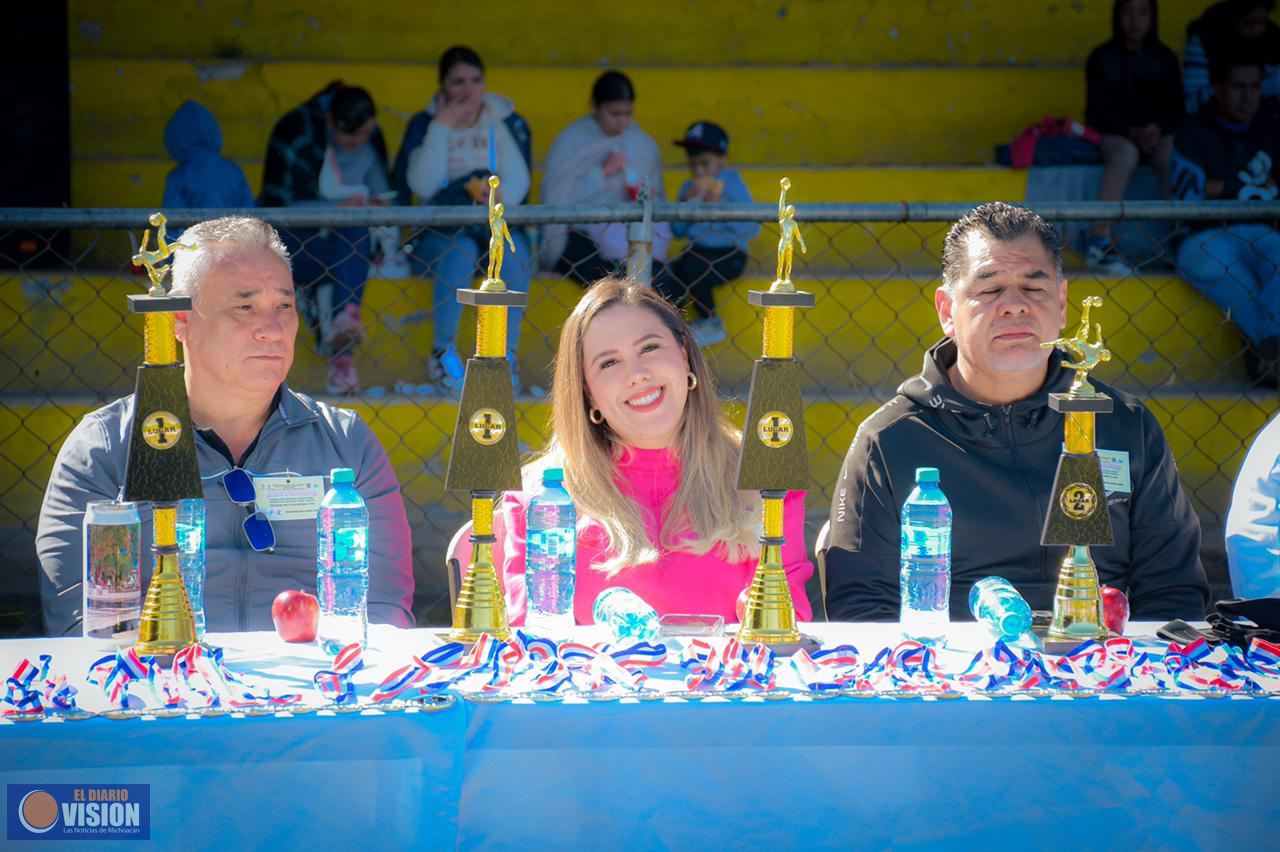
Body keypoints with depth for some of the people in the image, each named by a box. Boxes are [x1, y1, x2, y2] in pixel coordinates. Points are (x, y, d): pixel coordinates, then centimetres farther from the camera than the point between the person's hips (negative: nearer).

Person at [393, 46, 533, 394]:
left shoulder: (509, 123, 7)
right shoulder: (424, 124, 4)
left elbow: (519, 185, -5)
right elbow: (422, 185, -12)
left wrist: (500, 194, -29)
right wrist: (441, 128, -14)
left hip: (498, 225, 1)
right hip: (439, 231, -1)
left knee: (514, 253, -33)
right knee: (460, 251, -35)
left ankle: (506, 355, -27)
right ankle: (443, 353, -24)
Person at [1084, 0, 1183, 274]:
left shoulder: (1165, 58, 11)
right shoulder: (1102, 58, 5)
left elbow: (1175, 109, 7)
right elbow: (1098, 111, -1)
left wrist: (1158, 129, -15)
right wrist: (1132, 131, -17)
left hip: (1157, 134, 2)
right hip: (1116, 134, -2)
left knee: (1174, 158, -33)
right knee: (1125, 154, -37)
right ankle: (1100, 242, -52)